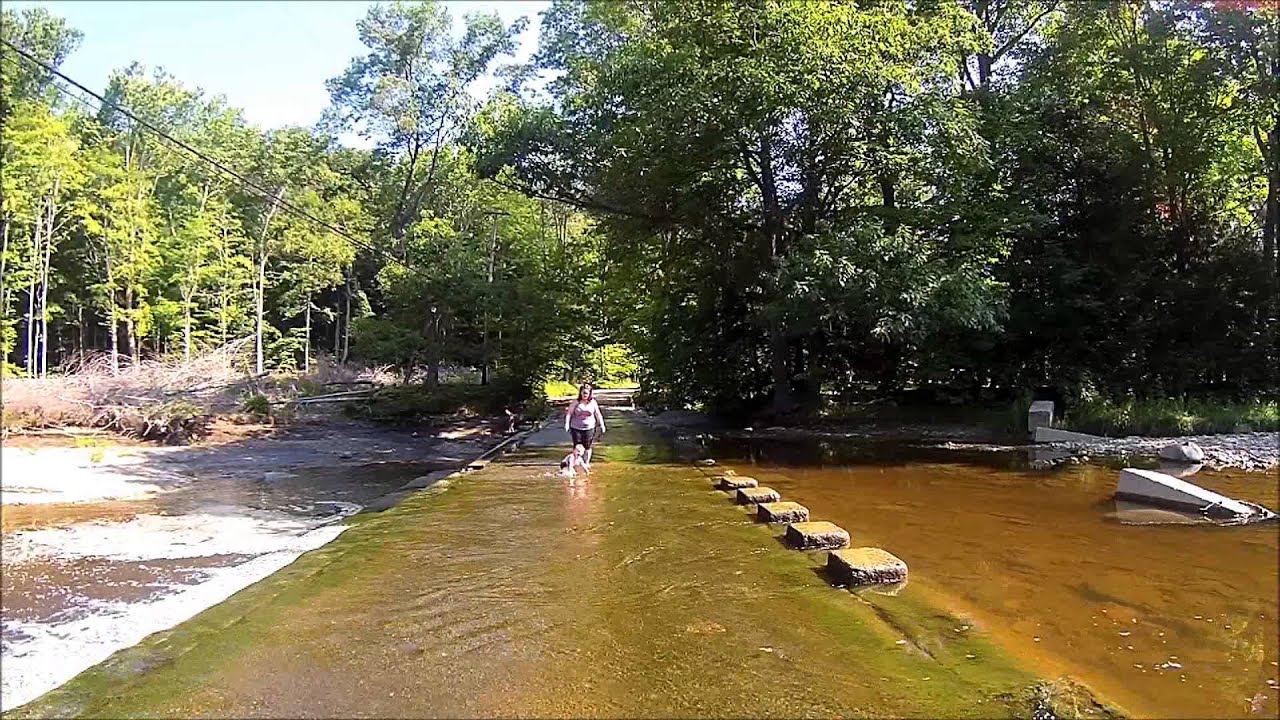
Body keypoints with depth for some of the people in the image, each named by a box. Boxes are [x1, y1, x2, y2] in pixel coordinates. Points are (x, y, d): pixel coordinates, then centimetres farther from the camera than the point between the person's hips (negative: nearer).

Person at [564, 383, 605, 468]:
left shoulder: (593, 402, 2)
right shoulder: (575, 403, -2)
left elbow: (598, 415, 8)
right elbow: (569, 413, -5)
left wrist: (602, 426, 8)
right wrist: (567, 424, -17)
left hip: (589, 428, 1)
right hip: (576, 428, -1)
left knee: (588, 446, 5)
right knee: (577, 447, 2)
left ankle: (587, 462, 19)